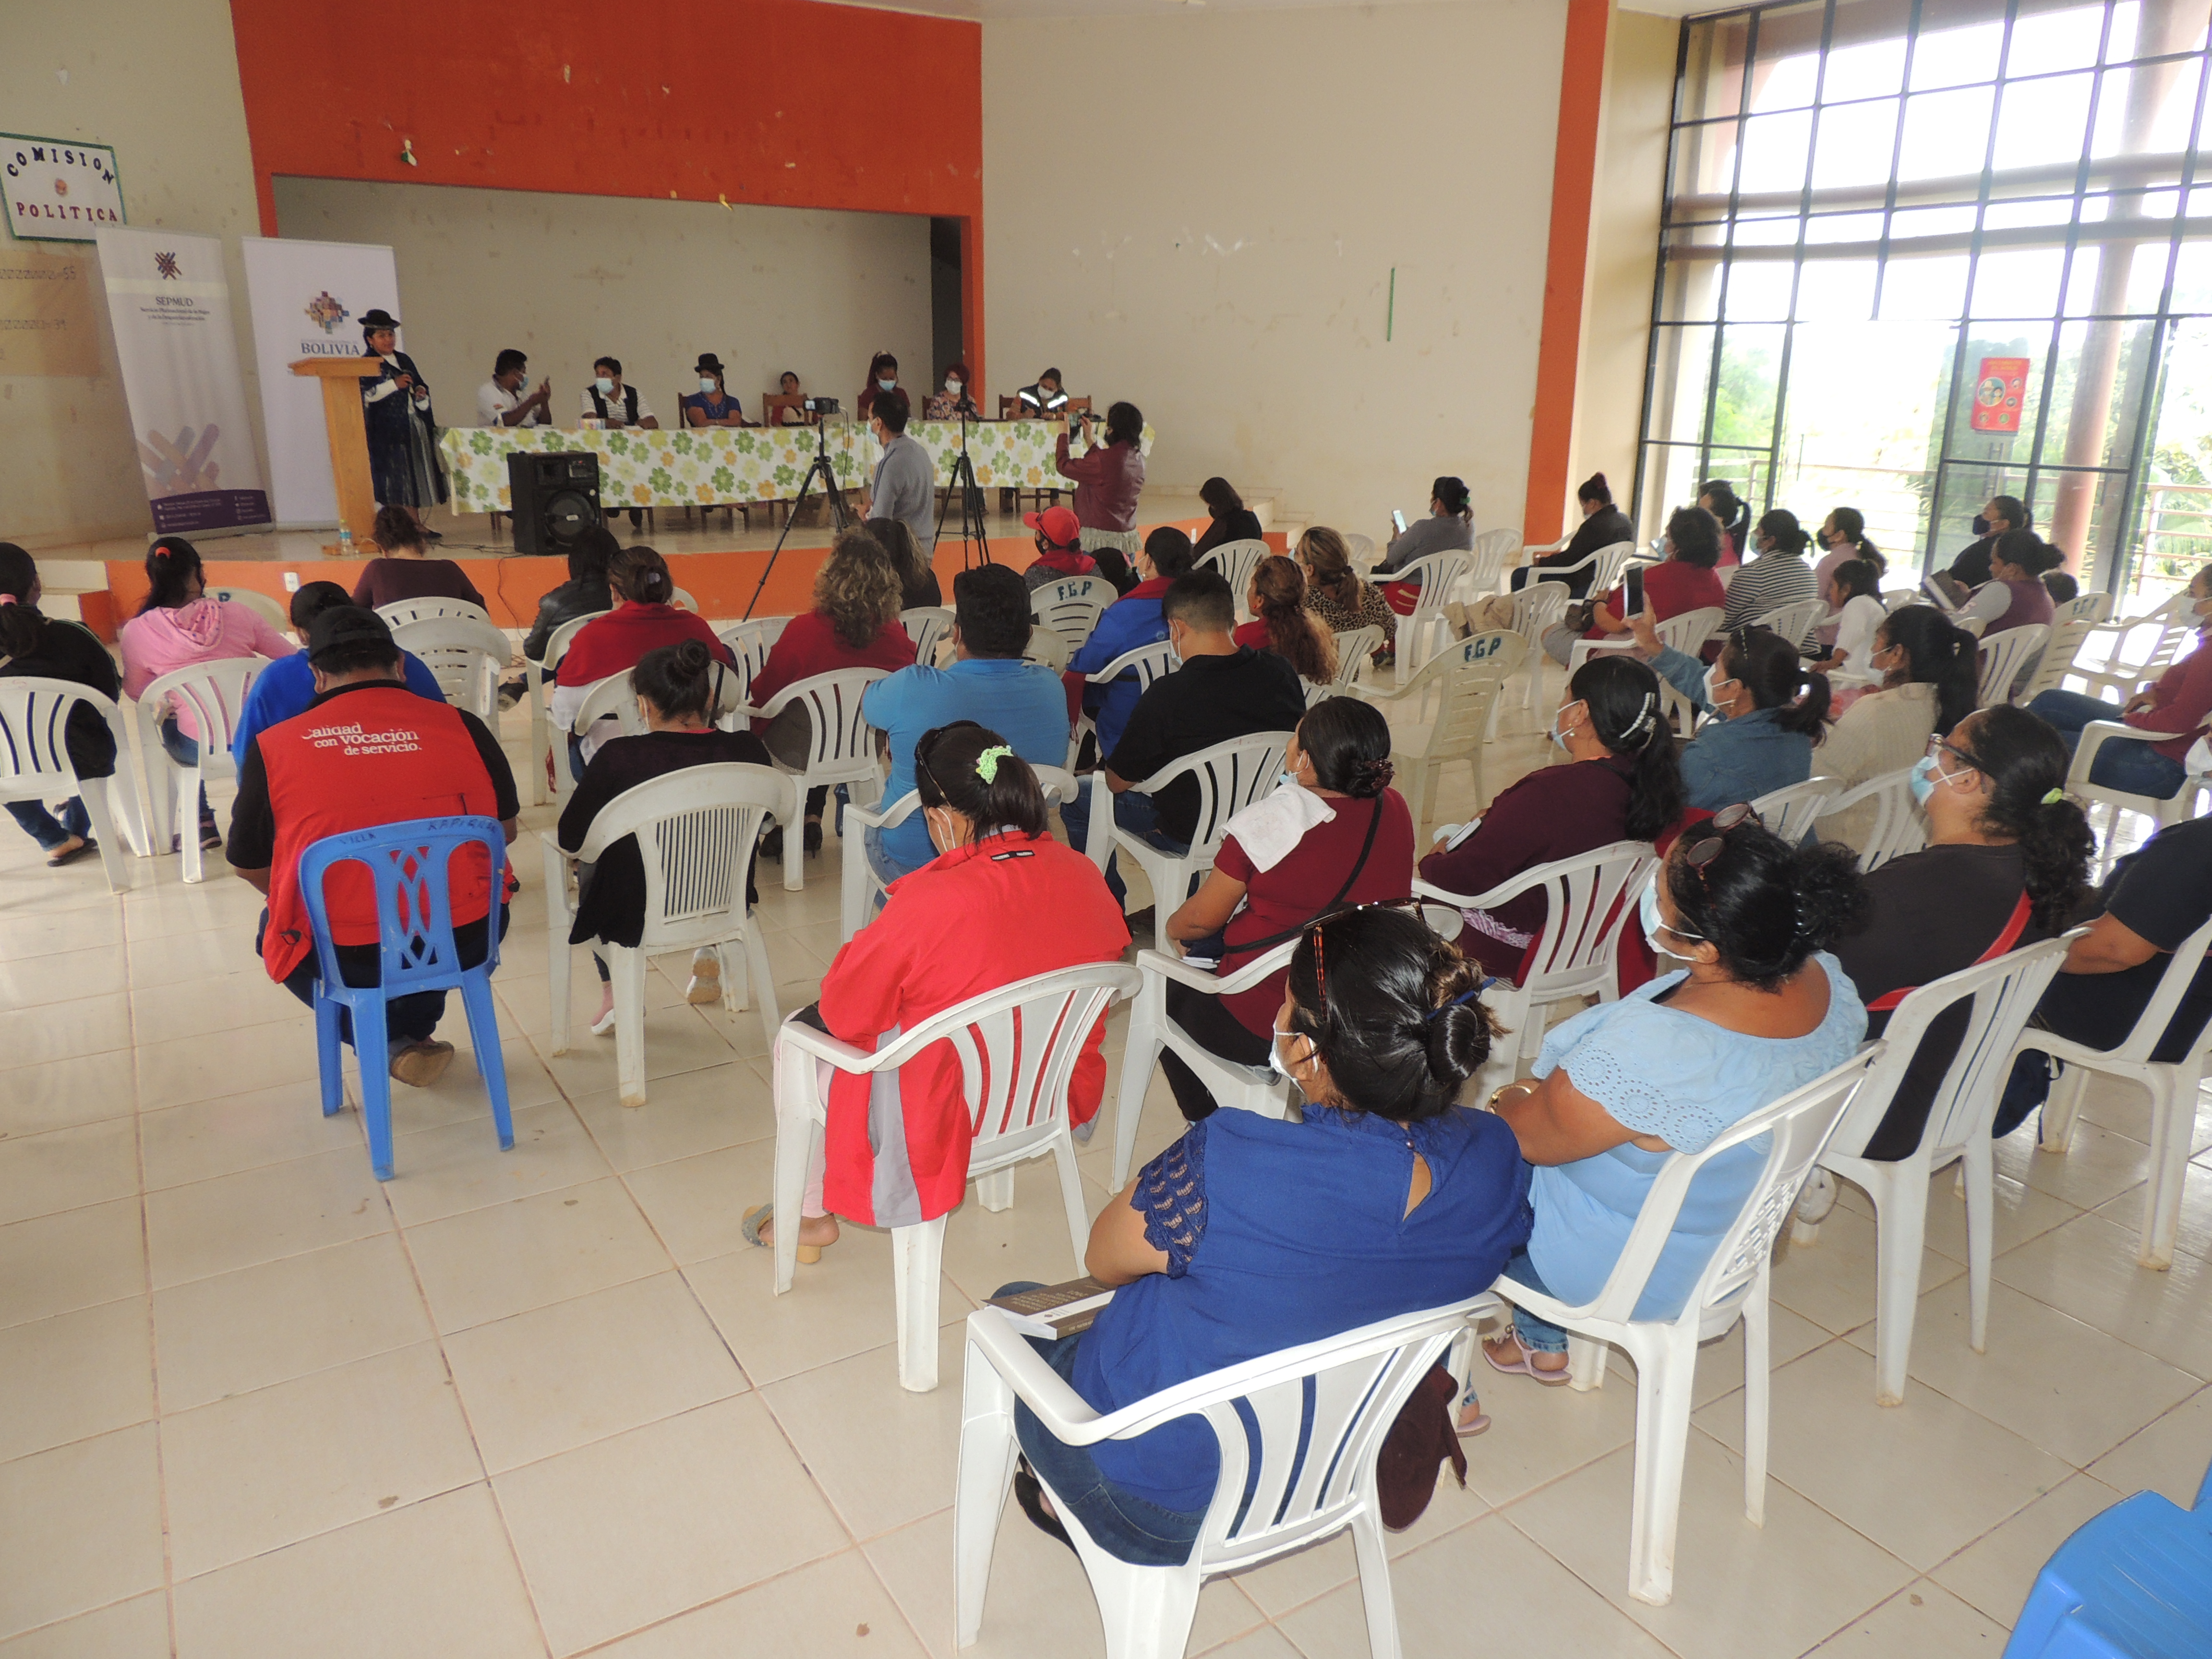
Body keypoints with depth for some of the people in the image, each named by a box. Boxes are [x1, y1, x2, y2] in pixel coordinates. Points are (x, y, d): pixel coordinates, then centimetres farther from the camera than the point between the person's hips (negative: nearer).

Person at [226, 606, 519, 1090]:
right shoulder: (461, 726, -3)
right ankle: (415, 1031, 32)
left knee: (274, 929, 31)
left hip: (344, 959, -1)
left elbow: (249, 865, 7)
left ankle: (390, 1043, 18)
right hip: (463, 942, 2)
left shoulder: (273, 747, -4)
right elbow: (505, 829, 10)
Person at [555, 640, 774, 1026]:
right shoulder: (747, 750, -14)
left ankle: (614, 993, 28)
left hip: (637, 919, -2)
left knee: (589, 865, 33)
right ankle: (709, 949, 29)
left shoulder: (619, 758, -22)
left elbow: (570, 840, -9)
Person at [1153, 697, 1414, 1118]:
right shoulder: (1395, 811, -6)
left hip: (1261, 1032, -6)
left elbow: (1202, 919, -10)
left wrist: (1174, 928, 11)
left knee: (1166, 992, 25)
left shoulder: (1269, 821, -23)